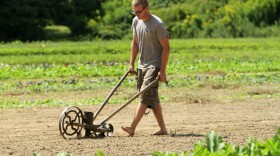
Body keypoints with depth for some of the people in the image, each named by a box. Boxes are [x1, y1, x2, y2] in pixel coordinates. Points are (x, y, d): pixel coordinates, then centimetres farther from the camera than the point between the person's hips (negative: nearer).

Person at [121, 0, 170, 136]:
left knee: (145, 95, -15)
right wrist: (131, 64, 13)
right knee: (152, 98, 8)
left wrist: (162, 71, -17)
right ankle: (162, 129, 13)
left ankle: (132, 128, -22)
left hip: (154, 65, -8)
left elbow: (166, 47, -15)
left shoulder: (157, 24, -15)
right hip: (142, 65, 8)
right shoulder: (136, 21, 6)